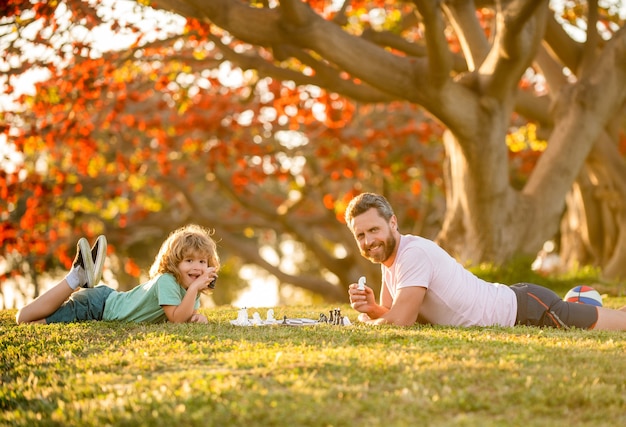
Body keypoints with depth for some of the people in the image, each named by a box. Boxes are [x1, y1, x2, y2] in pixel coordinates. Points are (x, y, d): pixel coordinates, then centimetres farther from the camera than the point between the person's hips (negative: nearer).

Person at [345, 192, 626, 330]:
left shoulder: (414, 253, -25)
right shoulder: (390, 256, 2)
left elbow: (399, 322, -27)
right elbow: (392, 316, 8)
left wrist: (366, 320, -9)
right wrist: (371, 308, -12)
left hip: (530, 311, -8)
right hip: (511, 303, 8)